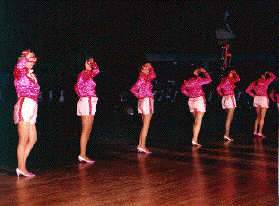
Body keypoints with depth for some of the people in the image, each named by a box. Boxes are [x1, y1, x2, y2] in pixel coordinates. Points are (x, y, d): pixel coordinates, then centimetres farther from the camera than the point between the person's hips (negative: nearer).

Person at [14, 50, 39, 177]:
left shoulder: (31, 75, 23)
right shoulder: (19, 73, 0)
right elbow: (19, 66, -24)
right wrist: (26, 57, -12)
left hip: (32, 107, 9)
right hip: (24, 105, -9)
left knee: (33, 139, 9)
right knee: (23, 139, -7)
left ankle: (21, 165, 15)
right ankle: (21, 168, -1)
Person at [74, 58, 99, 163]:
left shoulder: (82, 74, 19)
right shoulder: (85, 73, -10)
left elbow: (76, 87, 30)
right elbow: (96, 71, -27)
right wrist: (92, 62, -9)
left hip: (83, 101, 10)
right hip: (88, 102, -10)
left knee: (88, 130, 12)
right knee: (85, 130, -9)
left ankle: (82, 155, 13)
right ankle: (82, 155, -9)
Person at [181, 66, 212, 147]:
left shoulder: (187, 81, 3)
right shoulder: (198, 79, -13)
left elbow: (183, 89, 10)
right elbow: (209, 80, -6)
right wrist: (205, 72, 2)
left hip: (191, 100, 6)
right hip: (199, 100, -6)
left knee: (196, 121, 18)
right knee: (198, 121, -7)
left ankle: (194, 139, 19)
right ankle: (194, 140, -14)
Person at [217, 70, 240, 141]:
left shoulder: (223, 80, 13)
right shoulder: (230, 79, -8)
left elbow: (218, 88, 14)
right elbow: (238, 79, -4)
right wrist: (235, 73, 11)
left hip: (224, 98, 8)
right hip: (230, 97, -8)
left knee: (230, 117, 15)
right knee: (229, 118, -8)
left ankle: (226, 134, 13)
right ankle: (226, 134, -14)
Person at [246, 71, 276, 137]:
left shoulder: (254, 82, 7)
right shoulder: (265, 81, -6)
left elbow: (247, 90, 7)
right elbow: (273, 77, 9)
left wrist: (253, 95, 7)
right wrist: (268, 72, 19)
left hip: (256, 99, 5)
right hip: (263, 98, -5)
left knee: (258, 116, 13)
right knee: (262, 117, -3)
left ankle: (255, 132, 9)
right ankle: (260, 132, -6)